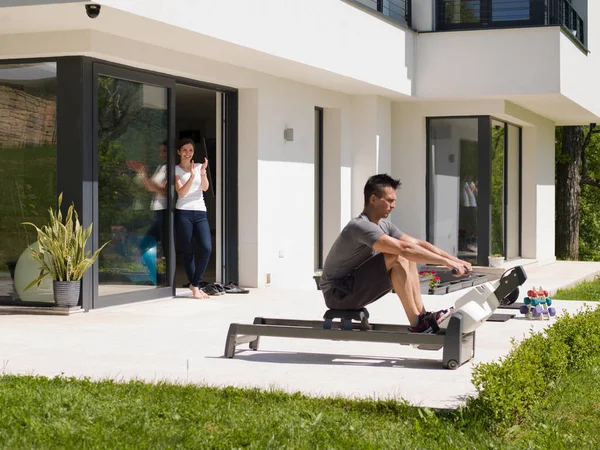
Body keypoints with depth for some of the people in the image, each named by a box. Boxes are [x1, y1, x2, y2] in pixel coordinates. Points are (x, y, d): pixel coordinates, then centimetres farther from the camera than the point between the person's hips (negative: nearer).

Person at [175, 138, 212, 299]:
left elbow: (205, 188, -2)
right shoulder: (176, 170, 4)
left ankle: (195, 284, 1)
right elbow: (181, 192, -7)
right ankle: (195, 287, 8)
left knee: (207, 248, -13)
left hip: (200, 212, 3)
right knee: (188, 252, -1)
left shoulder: (199, 167, 13)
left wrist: (203, 173, -20)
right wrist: (191, 177, -21)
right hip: (183, 213, -3)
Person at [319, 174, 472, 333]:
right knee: (397, 258, -25)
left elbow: (418, 243, 8)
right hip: (338, 294, -10)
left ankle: (421, 315, -4)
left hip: (357, 287, 10)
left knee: (409, 258, 2)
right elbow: (404, 248, -33)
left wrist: (454, 259, 0)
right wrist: (445, 262, -31)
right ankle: (417, 324, -22)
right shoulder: (361, 226, -24)